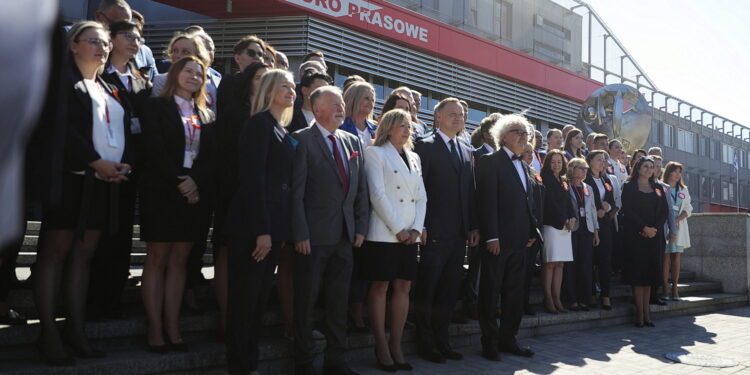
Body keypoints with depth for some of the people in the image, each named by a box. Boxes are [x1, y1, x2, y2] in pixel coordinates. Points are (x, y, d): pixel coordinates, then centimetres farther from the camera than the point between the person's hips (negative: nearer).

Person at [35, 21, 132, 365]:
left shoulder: (109, 89, 21)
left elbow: (124, 130, 17)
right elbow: (63, 127, -12)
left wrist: (124, 165, -1)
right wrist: (95, 163, -16)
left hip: (106, 181, 6)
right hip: (71, 177, -6)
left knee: (84, 253, 6)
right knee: (57, 249, -5)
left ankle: (76, 329, 9)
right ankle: (48, 333, -3)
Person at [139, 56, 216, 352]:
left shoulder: (206, 115, 16)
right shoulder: (157, 107, 4)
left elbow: (213, 155, 7)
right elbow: (154, 149, -8)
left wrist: (196, 183, -10)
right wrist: (178, 181, -15)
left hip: (196, 193, 4)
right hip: (161, 191, -4)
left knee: (179, 261, 5)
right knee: (157, 259, -2)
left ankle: (172, 327, 7)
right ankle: (155, 329, 0)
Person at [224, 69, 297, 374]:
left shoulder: (282, 131, 17)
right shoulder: (259, 123, -8)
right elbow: (253, 179, -16)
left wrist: (273, 230, 9)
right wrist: (261, 231, -20)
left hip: (272, 224, 8)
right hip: (254, 225, -8)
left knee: (260, 296, 12)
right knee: (244, 296, -1)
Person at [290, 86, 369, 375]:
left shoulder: (353, 142, 13)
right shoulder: (303, 140, -5)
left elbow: (361, 189, 13)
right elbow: (296, 192, -10)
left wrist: (361, 228, 6)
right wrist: (300, 234, -15)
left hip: (346, 236, 6)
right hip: (314, 236, -5)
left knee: (339, 300, 10)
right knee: (306, 300, 4)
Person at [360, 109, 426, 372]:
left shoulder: (414, 157, 17)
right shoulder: (375, 153, -2)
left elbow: (421, 196, 12)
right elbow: (377, 194, -11)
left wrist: (416, 229, -2)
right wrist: (398, 229, -14)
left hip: (410, 234, 6)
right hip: (384, 232, -6)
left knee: (403, 288, 5)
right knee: (380, 287, -1)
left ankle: (396, 346, 12)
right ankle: (381, 348, 5)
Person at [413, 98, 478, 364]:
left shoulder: (466, 151, 16)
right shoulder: (426, 146, -4)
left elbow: (470, 190, 16)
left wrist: (474, 226, 9)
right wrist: (420, 226, -15)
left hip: (460, 232, 6)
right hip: (435, 232, -6)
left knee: (450, 290, 11)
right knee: (427, 290, 2)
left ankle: (441, 340, 20)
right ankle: (425, 344, 13)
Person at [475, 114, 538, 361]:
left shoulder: (522, 165, 17)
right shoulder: (490, 162, -7)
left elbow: (527, 200, 19)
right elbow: (487, 201, -14)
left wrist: (532, 231, 9)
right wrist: (491, 236, -19)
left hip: (519, 239, 8)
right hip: (498, 238, -8)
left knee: (514, 291, 12)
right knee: (491, 290, 1)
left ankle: (507, 339, 21)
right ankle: (489, 341, 9)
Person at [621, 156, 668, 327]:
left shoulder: (658, 188, 15)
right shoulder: (629, 187, 2)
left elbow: (664, 211, 9)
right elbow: (628, 210, -8)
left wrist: (655, 228, -7)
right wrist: (644, 228, -15)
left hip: (654, 235, 5)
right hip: (636, 235, -4)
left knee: (650, 273, 4)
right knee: (638, 273, -6)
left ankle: (646, 312, 8)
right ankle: (640, 313, -5)